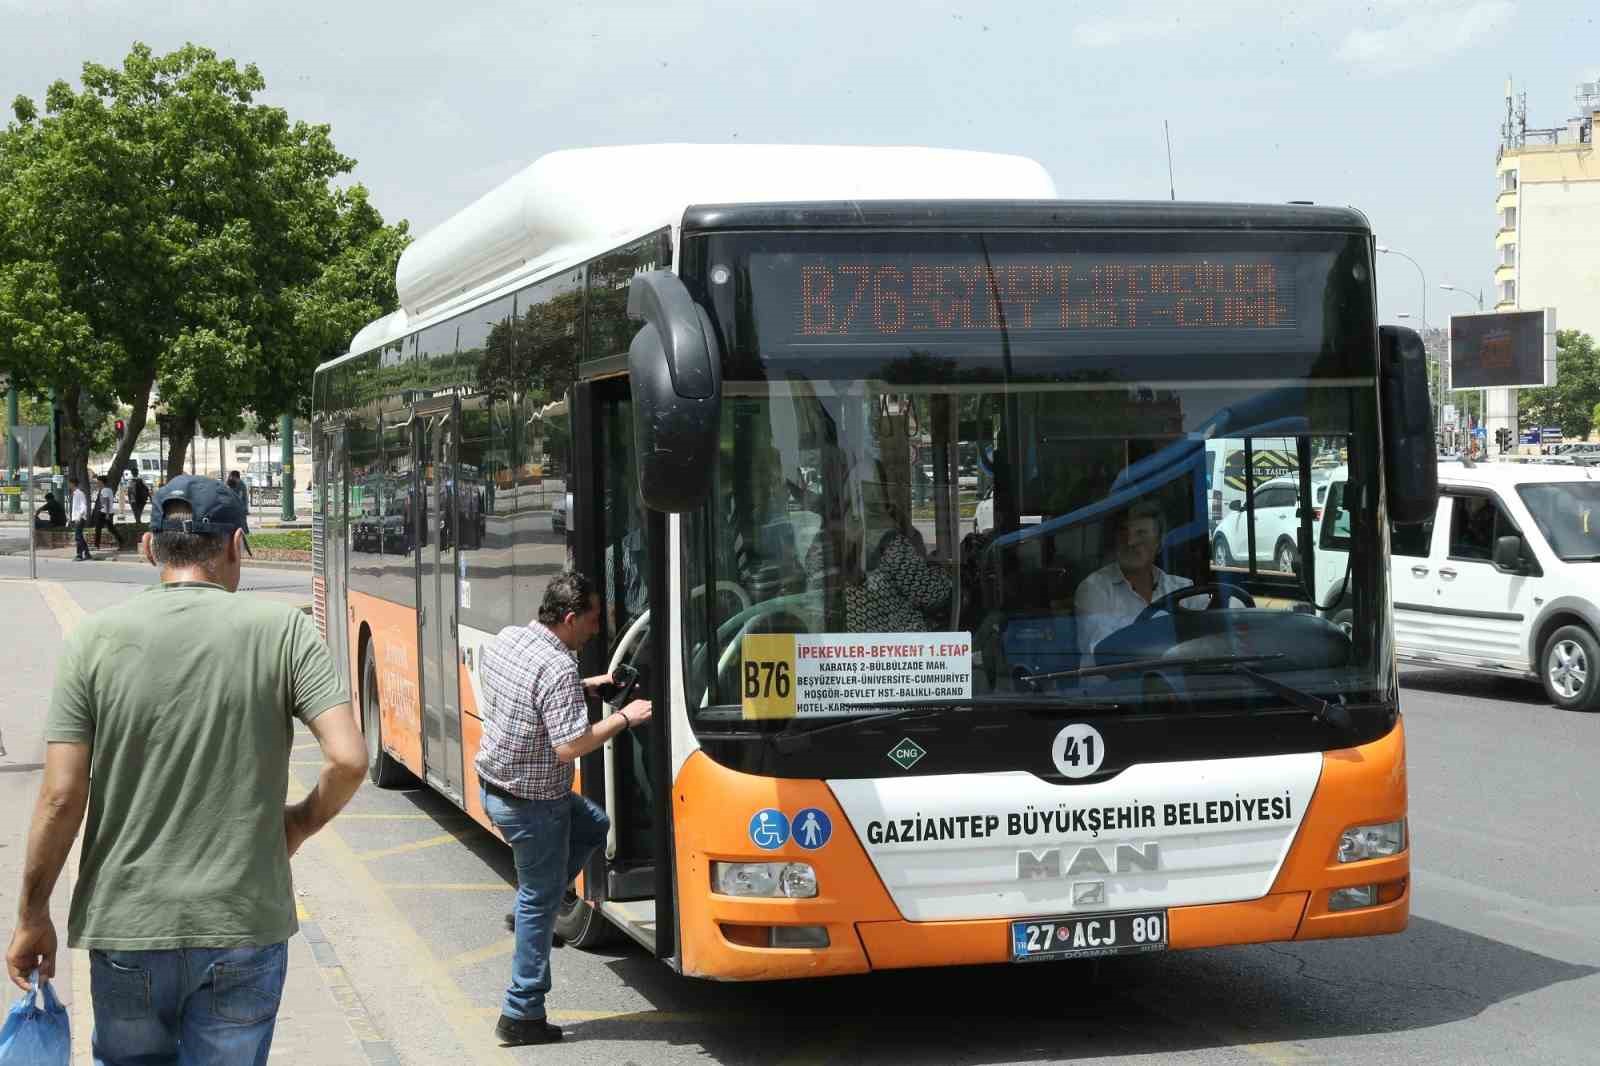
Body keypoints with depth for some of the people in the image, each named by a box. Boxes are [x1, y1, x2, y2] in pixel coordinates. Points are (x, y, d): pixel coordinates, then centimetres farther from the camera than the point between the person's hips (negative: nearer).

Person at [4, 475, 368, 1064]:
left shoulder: (95, 639, -4)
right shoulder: (283, 630, -6)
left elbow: (63, 796, -7)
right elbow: (348, 760, -13)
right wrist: (300, 823, 7)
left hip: (126, 927, 1)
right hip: (245, 926, -1)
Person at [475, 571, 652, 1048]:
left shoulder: (503, 640, -1)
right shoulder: (559, 669, -27)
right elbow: (569, 746, -28)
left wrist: (583, 687, 13)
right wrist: (624, 718, -18)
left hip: (493, 787, 8)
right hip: (532, 805, -8)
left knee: (593, 825, 26)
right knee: (541, 900, 6)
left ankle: (535, 911, 23)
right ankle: (521, 1015, 13)